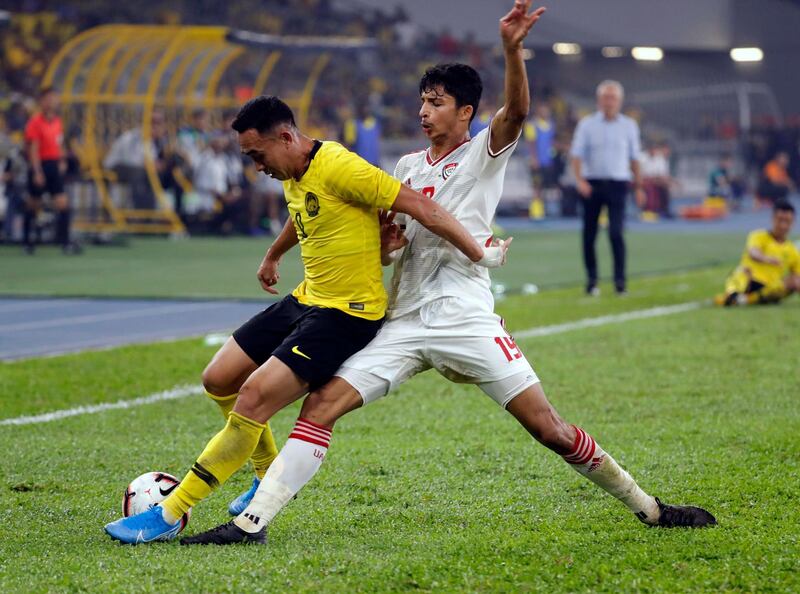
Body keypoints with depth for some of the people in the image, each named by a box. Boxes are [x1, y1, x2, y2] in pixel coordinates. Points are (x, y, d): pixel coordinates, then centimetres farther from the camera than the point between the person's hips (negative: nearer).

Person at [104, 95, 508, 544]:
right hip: (308, 299, 10)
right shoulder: (294, 177, 8)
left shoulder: (337, 167, -21)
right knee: (219, 380, 8)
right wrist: (273, 256, 51)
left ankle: (171, 516, -17)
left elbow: (420, 206, -21)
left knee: (254, 397, -20)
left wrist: (481, 256, -15)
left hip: (348, 313, -10)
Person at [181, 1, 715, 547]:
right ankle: (252, 521, -12)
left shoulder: (484, 153, 2)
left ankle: (647, 507, 7)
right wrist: (384, 243, 0)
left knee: (547, 426, -8)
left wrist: (512, 48, -37)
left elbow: (517, 112, -20)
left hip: (466, 318, -5)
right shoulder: (408, 166, 18)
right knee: (321, 405, -10)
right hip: (405, 322, 5)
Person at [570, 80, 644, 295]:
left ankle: (619, 279, -9)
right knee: (589, 235, 3)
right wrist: (579, 180, -16)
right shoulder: (587, 124, 3)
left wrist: (638, 187, 10)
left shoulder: (629, 126, 8)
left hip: (617, 185, 0)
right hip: (592, 184, 0)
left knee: (616, 233, -13)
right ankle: (591, 280, 14)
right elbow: (577, 154, -2)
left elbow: (634, 158, 13)